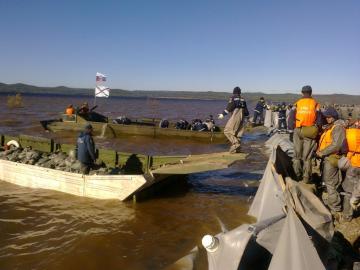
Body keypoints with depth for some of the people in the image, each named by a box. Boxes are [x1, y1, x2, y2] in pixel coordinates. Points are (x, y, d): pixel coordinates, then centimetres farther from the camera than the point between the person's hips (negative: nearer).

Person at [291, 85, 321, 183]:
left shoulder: (297, 103, 5)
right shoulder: (315, 104, 2)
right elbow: (319, 119, -3)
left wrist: (292, 129, 6)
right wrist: (316, 130, 6)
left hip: (298, 130, 1)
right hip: (310, 132, -1)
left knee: (297, 154, 12)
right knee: (307, 156, 6)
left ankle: (297, 176, 15)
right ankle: (306, 178, 7)